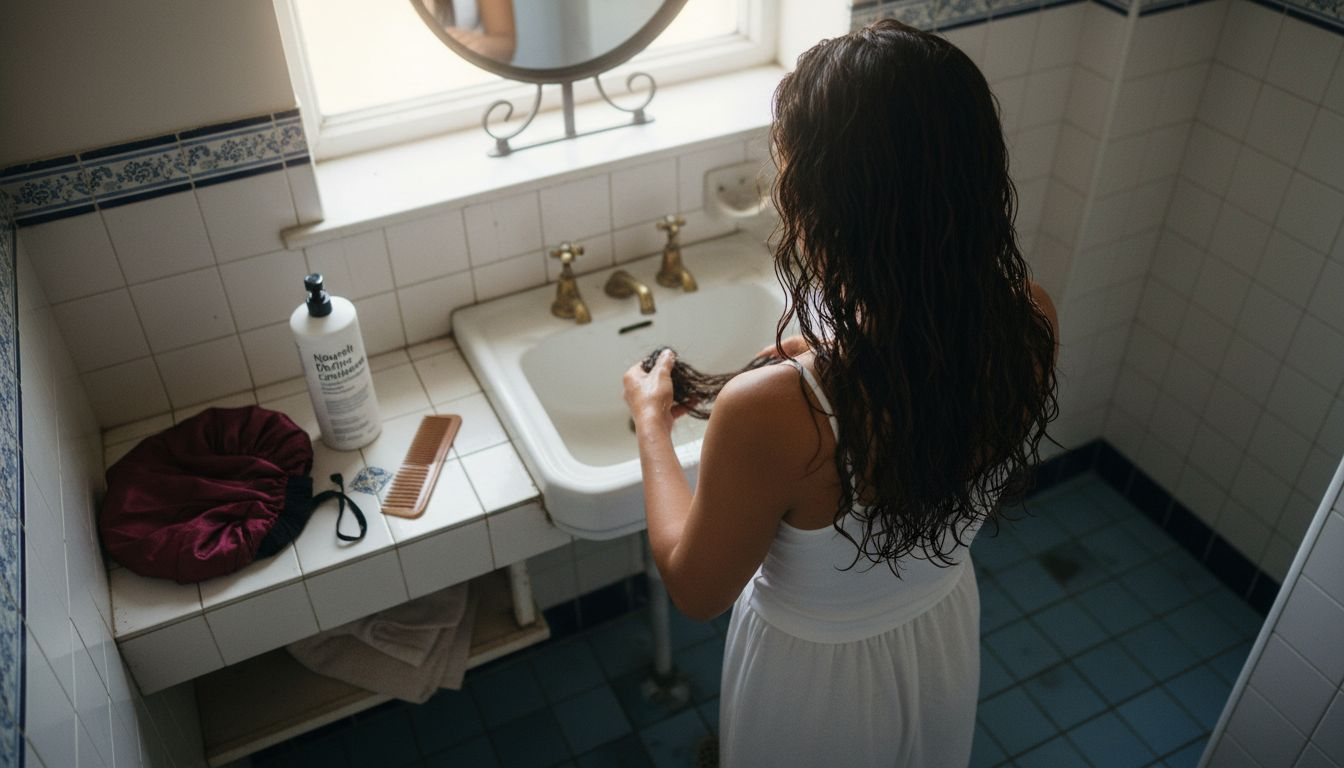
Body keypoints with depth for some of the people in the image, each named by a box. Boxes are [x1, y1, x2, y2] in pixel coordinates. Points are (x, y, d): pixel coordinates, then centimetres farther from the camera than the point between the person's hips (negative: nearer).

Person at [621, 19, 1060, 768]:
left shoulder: (773, 413, -42)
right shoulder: (1031, 323, -25)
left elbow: (696, 589, -21)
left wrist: (652, 419, -10)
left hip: (815, 672, -4)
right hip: (944, 637, 5)